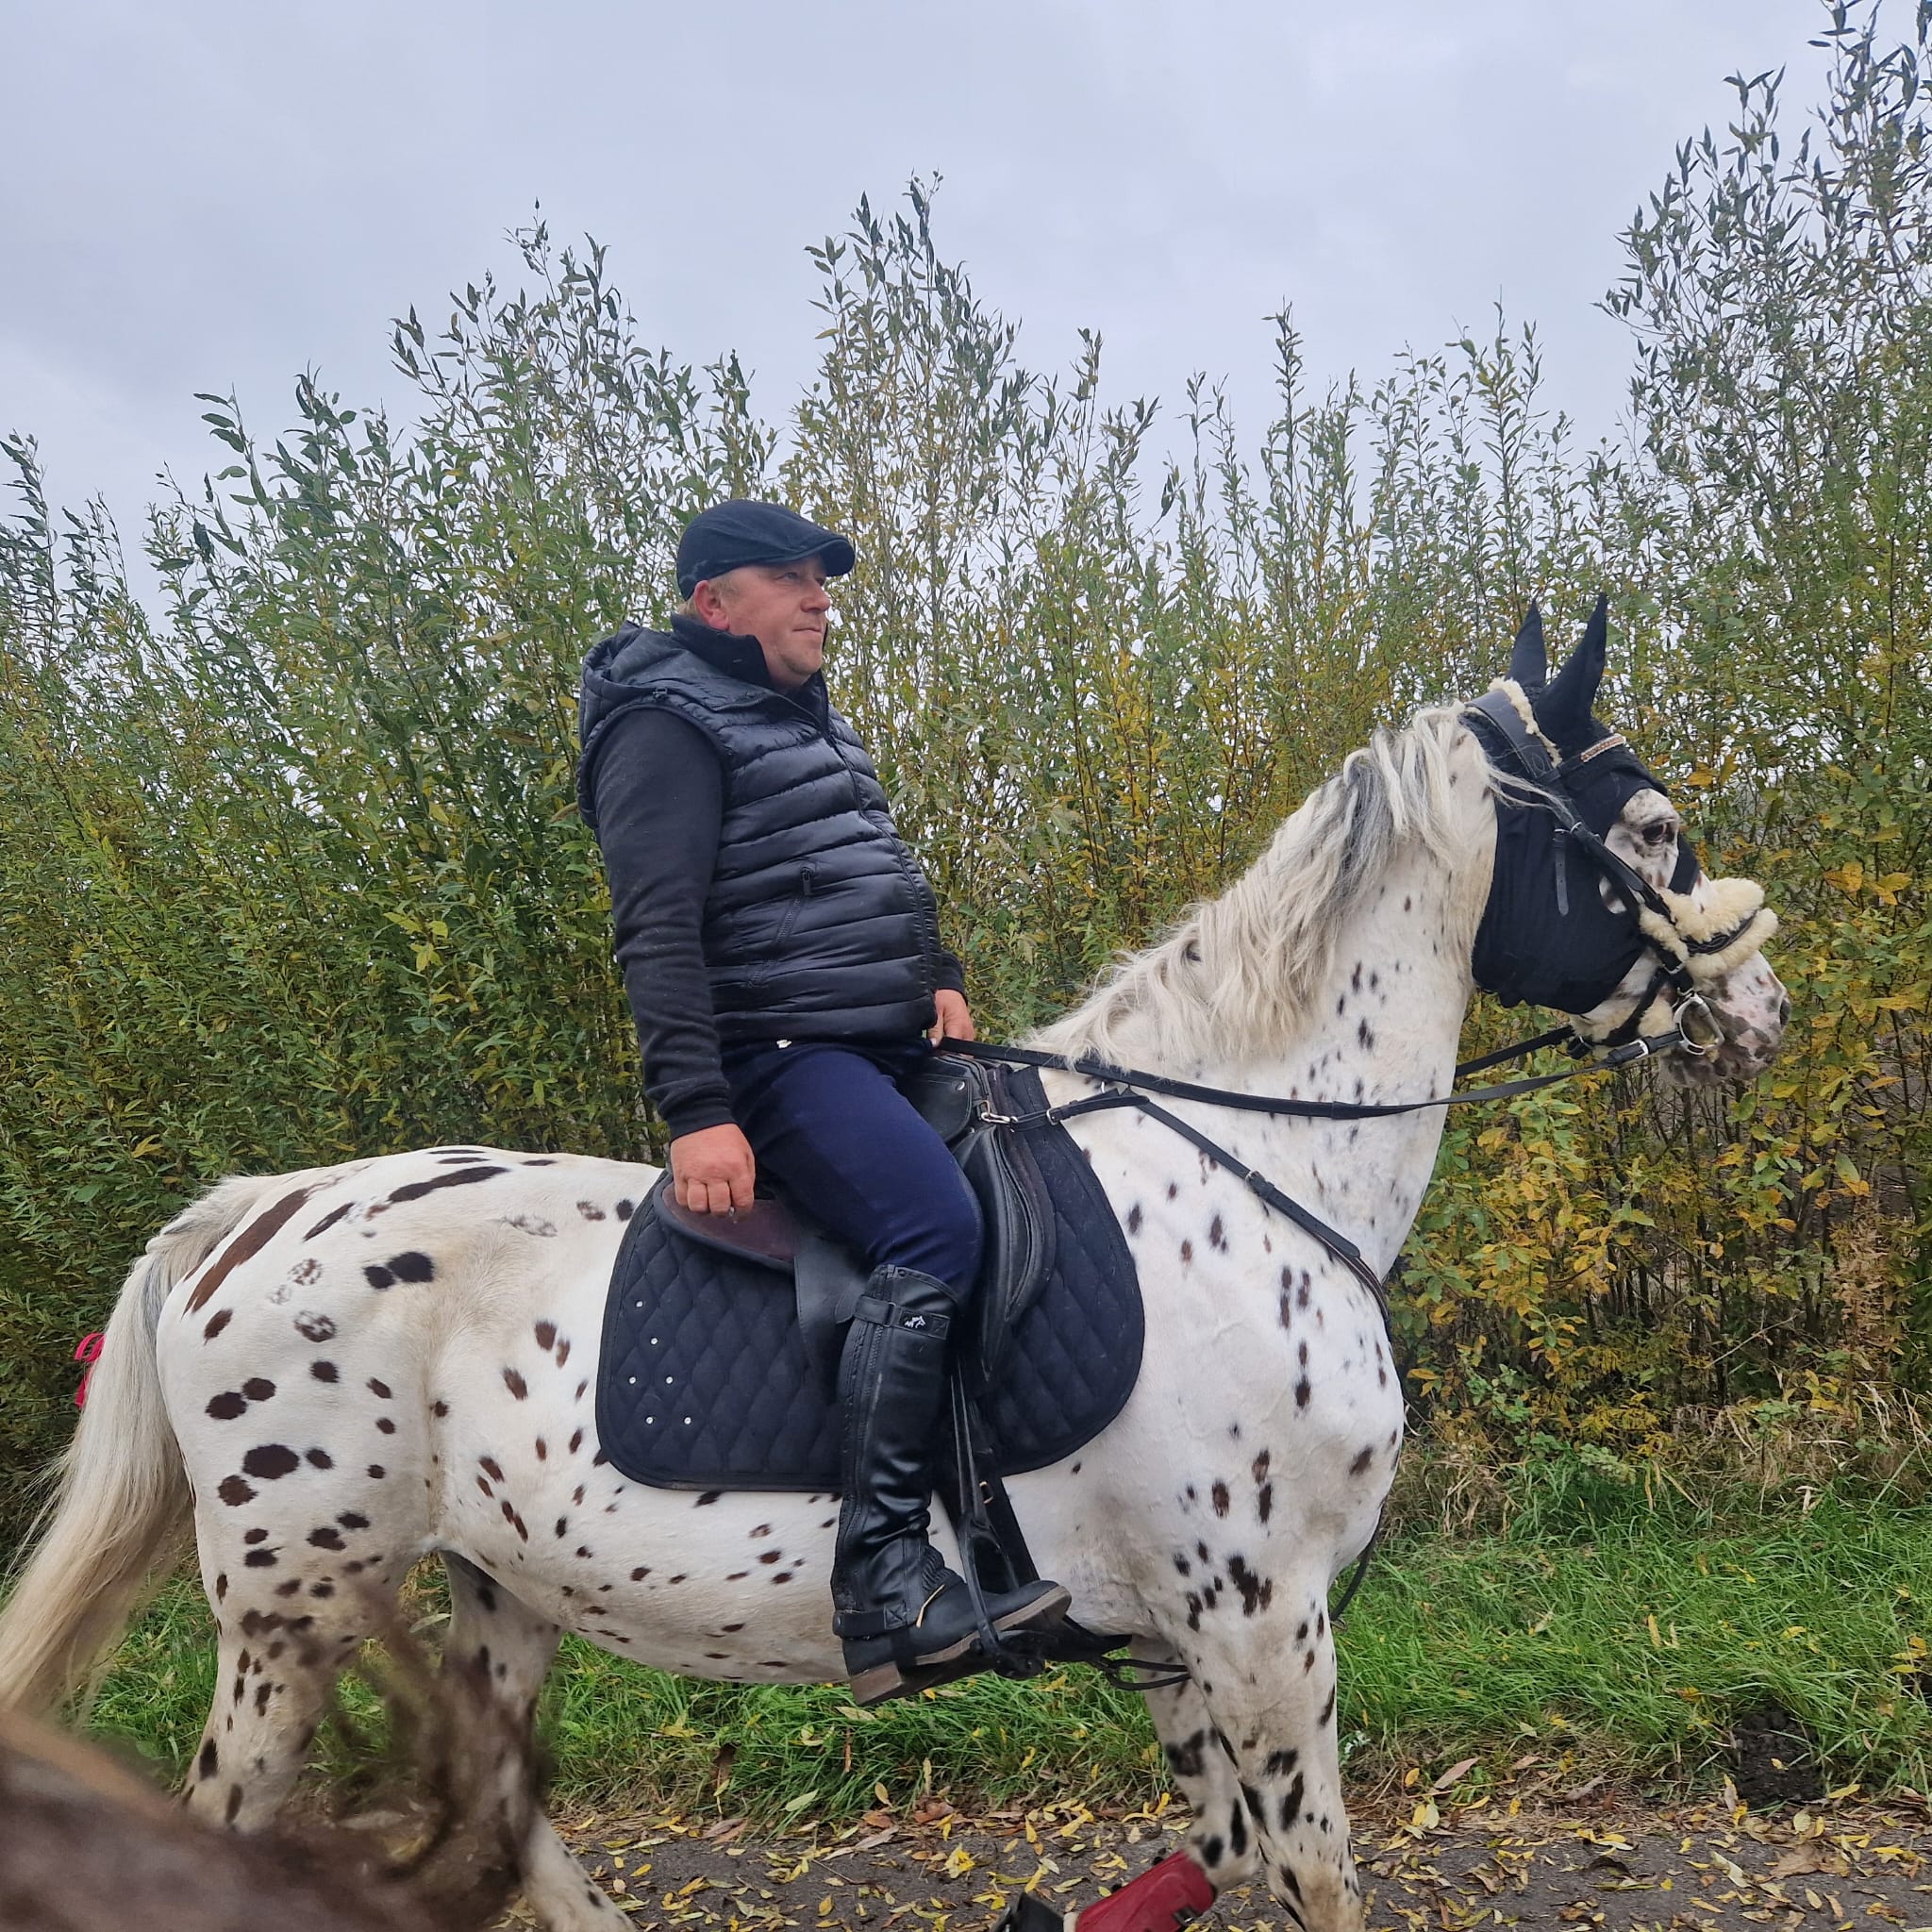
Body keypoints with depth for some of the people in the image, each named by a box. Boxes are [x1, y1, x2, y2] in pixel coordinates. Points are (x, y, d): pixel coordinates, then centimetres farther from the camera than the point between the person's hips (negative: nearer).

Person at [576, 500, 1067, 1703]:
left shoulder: (808, 715, 22)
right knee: (934, 1230, -30)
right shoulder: (669, 725, -7)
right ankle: (883, 1581, -26)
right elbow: (658, 931, -17)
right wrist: (697, 1114, -25)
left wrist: (941, 977, 12)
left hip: (894, 1048, 10)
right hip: (782, 1054, -10)